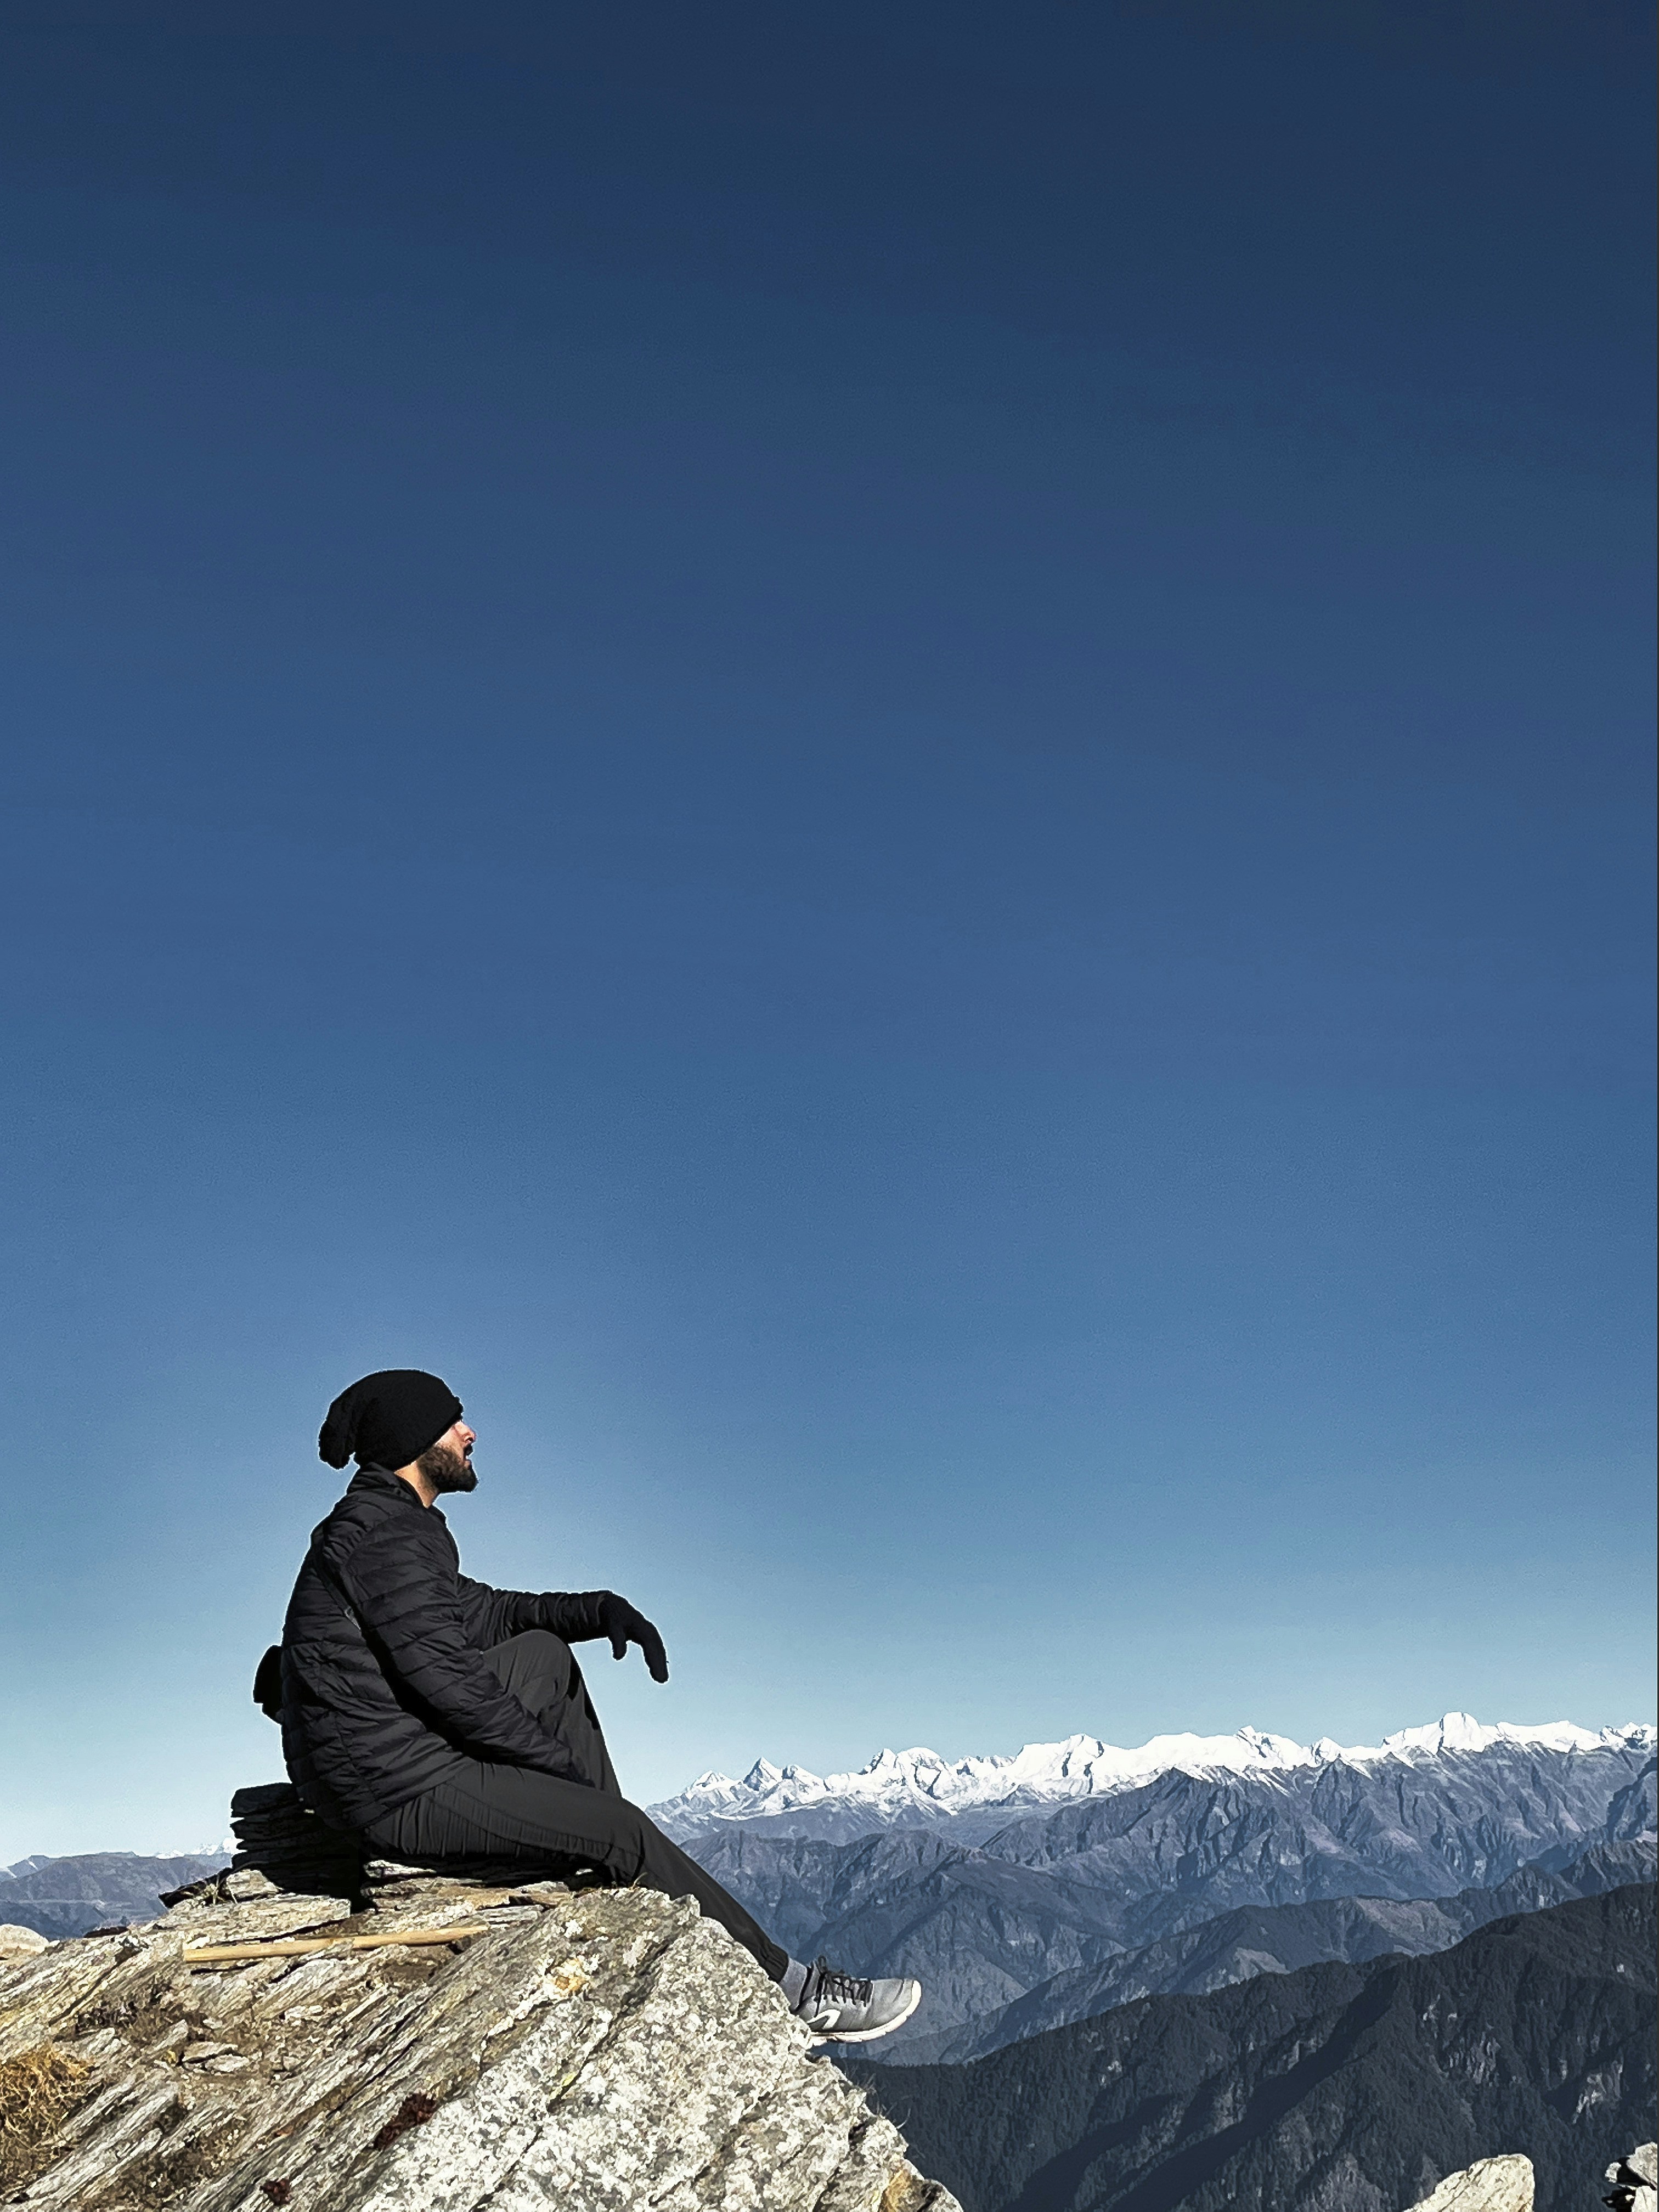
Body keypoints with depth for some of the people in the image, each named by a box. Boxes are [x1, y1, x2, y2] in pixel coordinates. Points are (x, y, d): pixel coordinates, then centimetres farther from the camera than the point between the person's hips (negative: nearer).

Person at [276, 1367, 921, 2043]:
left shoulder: (384, 1525, 14)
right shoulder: (383, 1533, -17)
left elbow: (482, 1612, 20)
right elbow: (449, 1681, -21)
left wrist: (601, 1609, 5)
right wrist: (559, 1759, -11)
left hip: (391, 1754, 11)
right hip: (403, 1791, -11)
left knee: (545, 1655, 15)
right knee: (620, 1828, -12)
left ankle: (619, 1868, 10)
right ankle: (787, 1986, -3)